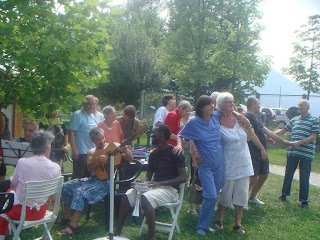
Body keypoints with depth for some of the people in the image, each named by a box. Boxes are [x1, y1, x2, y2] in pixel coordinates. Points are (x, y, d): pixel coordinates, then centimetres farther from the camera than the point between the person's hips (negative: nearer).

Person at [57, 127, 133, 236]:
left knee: (79, 191, -27)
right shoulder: (91, 152, 13)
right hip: (92, 179, 7)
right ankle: (66, 217, 15)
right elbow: (89, 167, -6)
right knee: (66, 186, 3)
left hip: (105, 181, -7)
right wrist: (99, 159, -25)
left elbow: (130, 159, -6)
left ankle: (73, 226, -26)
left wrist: (126, 151, -28)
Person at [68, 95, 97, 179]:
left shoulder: (93, 116, 15)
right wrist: (74, 150, -23)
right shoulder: (77, 115, -11)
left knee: (89, 176, 15)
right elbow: (71, 132, -18)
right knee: (78, 176, -3)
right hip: (81, 153, -8)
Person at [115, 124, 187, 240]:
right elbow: (148, 176, 21)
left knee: (145, 199, -33)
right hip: (154, 186, 7)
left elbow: (183, 177, -14)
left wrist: (160, 183, -20)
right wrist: (143, 182, -4)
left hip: (170, 189, -7)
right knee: (128, 195, -12)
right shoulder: (154, 154, 16)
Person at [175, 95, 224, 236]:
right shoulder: (194, 122, -8)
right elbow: (181, 135, 1)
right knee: (211, 196, -13)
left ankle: (205, 223, 25)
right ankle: (202, 226, 4)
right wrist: (179, 145, -18)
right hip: (205, 165, -5)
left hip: (219, 164, 5)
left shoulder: (216, 117, 2)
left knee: (213, 196, 10)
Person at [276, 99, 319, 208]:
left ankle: (304, 200, 12)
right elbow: (283, 130, 19)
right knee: (288, 174, 13)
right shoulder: (294, 119, 12)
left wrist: (299, 142, -20)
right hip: (292, 152, 5)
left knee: (304, 177, 1)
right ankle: (284, 194, 29)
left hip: (306, 153, -4)